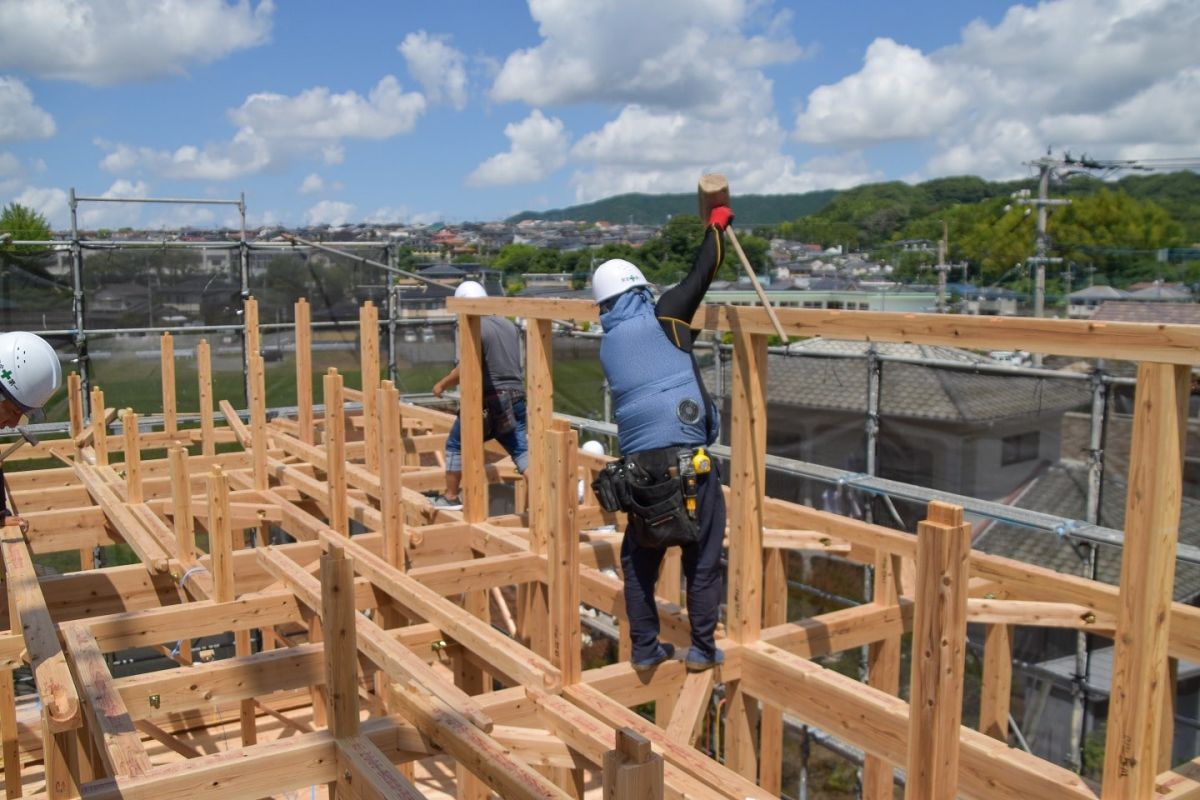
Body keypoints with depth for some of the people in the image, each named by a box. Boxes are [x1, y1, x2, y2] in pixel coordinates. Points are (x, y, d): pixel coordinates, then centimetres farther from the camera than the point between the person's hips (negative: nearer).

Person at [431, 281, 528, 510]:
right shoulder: (509, 325, 11)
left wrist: (442, 385, -3)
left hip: (487, 401, -6)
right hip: (515, 399, 6)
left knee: (456, 446, 12)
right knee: (520, 449, 6)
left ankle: (450, 497, 20)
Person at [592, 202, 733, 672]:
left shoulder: (608, 346, 15)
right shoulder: (661, 318, -1)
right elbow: (700, 275, 6)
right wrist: (716, 225, 23)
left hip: (639, 463, 5)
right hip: (687, 459, -5)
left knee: (639, 560, 17)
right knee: (702, 558, 8)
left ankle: (645, 650, 22)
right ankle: (702, 649, 14)